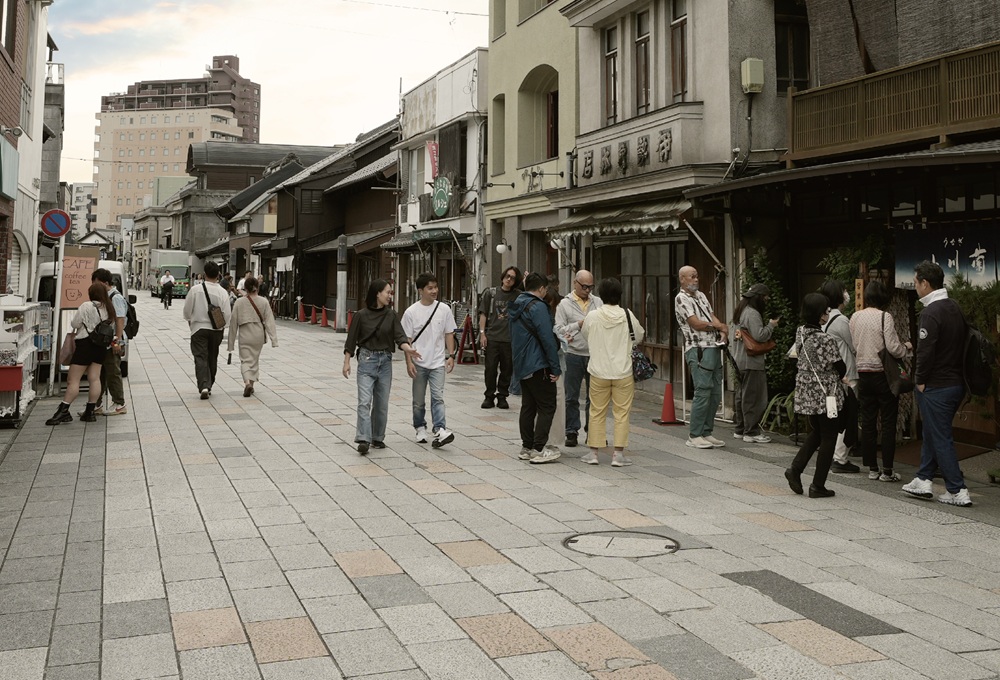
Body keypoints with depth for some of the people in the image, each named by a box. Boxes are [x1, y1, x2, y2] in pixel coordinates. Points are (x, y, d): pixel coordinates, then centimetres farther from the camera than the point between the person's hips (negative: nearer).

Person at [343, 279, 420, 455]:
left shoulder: (391, 315, 3)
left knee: (382, 403, 9)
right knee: (364, 401, -12)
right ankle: (363, 440, -17)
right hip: (366, 360, -3)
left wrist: (408, 349, -25)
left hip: (385, 361, 3)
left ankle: (377, 438, 21)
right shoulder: (361, 315, -4)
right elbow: (351, 339, 1)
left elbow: (399, 336, -6)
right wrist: (346, 362, 0)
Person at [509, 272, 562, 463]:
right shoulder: (537, 307, -14)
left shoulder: (515, 306, 14)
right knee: (547, 407, -3)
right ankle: (539, 449, -6)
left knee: (528, 407, 13)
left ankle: (527, 447, 16)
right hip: (538, 366, -9)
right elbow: (547, 339, -18)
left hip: (521, 367, 9)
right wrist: (556, 368, -15)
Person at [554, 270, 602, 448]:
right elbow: (559, 330, -4)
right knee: (572, 397, 4)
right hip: (574, 355, -2)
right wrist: (578, 325, -11)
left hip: (594, 354, 2)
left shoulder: (598, 302, 10)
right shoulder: (565, 304, 2)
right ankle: (571, 432, 13)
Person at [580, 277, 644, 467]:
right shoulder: (627, 315, -8)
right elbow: (640, 336, 7)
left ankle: (593, 453, 15)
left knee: (597, 413, 10)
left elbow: (585, 336, 11)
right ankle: (618, 454, 4)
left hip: (599, 372, 1)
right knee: (621, 413, 5)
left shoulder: (592, 316, -7)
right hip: (623, 372, -1)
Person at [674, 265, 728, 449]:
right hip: (699, 350, -8)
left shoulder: (701, 295, 20)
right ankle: (695, 436, -5)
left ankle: (707, 433, 16)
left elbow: (712, 316, 14)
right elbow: (696, 323, -12)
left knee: (716, 394, 9)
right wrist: (719, 326, 1)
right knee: (703, 393, -11)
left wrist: (722, 330, -7)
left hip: (714, 348, 8)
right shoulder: (681, 299, -6)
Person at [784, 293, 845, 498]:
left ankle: (796, 468, 11)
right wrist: (836, 378, 13)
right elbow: (841, 368, -11)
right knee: (828, 439, 6)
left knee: (816, 433, 24)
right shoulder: (826, 340, -21)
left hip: (805, 393, 7)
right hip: (826, 395, -7)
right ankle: (818, 486, 9)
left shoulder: (800, 333, 1)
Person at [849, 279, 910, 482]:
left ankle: (872, 469, 14)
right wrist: (906, 347, 3)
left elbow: (852, 346, 7)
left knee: (868, 422, 9)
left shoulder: (855, 317, 4)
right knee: (888, 423, 3)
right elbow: (893, 348, -16)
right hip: (883, 374, -5)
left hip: (863, 373, 5)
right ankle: (887, 471, 4)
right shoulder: (885, 317, -12)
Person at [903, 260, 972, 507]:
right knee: (932, 433, 19)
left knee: (941, 439, -1)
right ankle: (923, 481, 26)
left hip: (936, 386, -9)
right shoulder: (955, 308, 10)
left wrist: (920, 381, -10)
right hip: (956, 383, 9)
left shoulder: (931, 313, -19)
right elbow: (961, 344, 16)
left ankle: (957, 491, 2)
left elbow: (926, 352, -24)